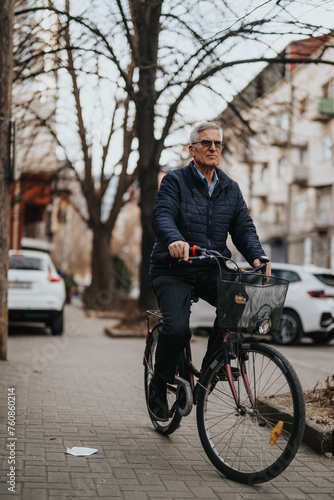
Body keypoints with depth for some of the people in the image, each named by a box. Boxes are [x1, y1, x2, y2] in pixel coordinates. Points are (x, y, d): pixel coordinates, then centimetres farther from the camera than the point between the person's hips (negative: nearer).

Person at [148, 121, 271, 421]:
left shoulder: (231, 189, 12)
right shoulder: (175, 181, -2)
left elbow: (243, 227, 5)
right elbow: (162, 216, -18)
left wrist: (257, 256, -17)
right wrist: (174, 240, -41)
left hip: (212, 270, 4)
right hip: (173, 270, -4)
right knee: (177, 328, -24)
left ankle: (212, 364, -1)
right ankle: (159, 386, 3)